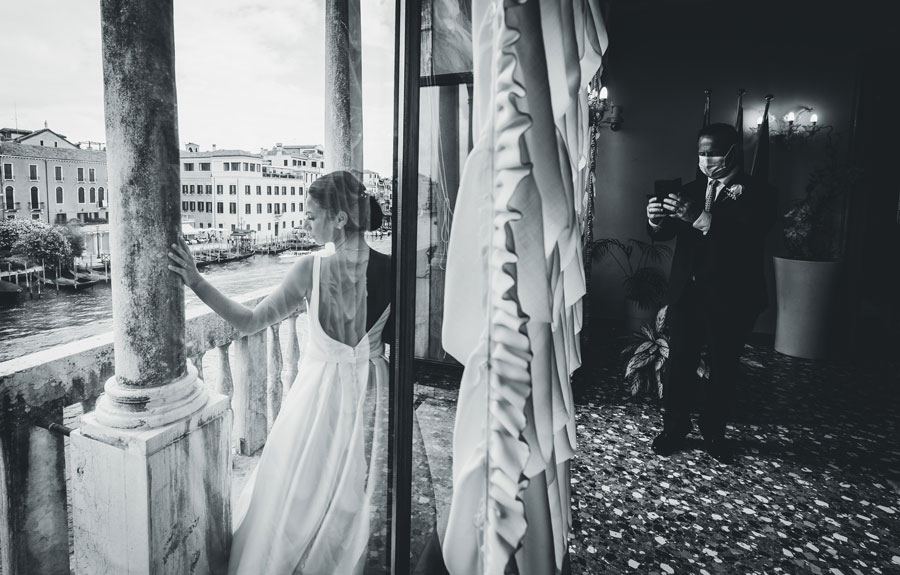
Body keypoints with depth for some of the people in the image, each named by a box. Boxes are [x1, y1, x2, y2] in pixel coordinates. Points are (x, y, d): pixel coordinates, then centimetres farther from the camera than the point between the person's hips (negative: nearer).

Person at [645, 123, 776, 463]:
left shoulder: (758, 193, -4)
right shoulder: (691, 190, 9)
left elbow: (750, 240, -21)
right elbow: (665, 233, 2)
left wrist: (702, 219, -33)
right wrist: (657, 220, -23)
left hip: (731, 298, -2)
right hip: (686, 292, 3)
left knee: (723, 370, 10)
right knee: (679, 364, 3)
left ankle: (714, 432, 28)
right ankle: (675, 428, 18)